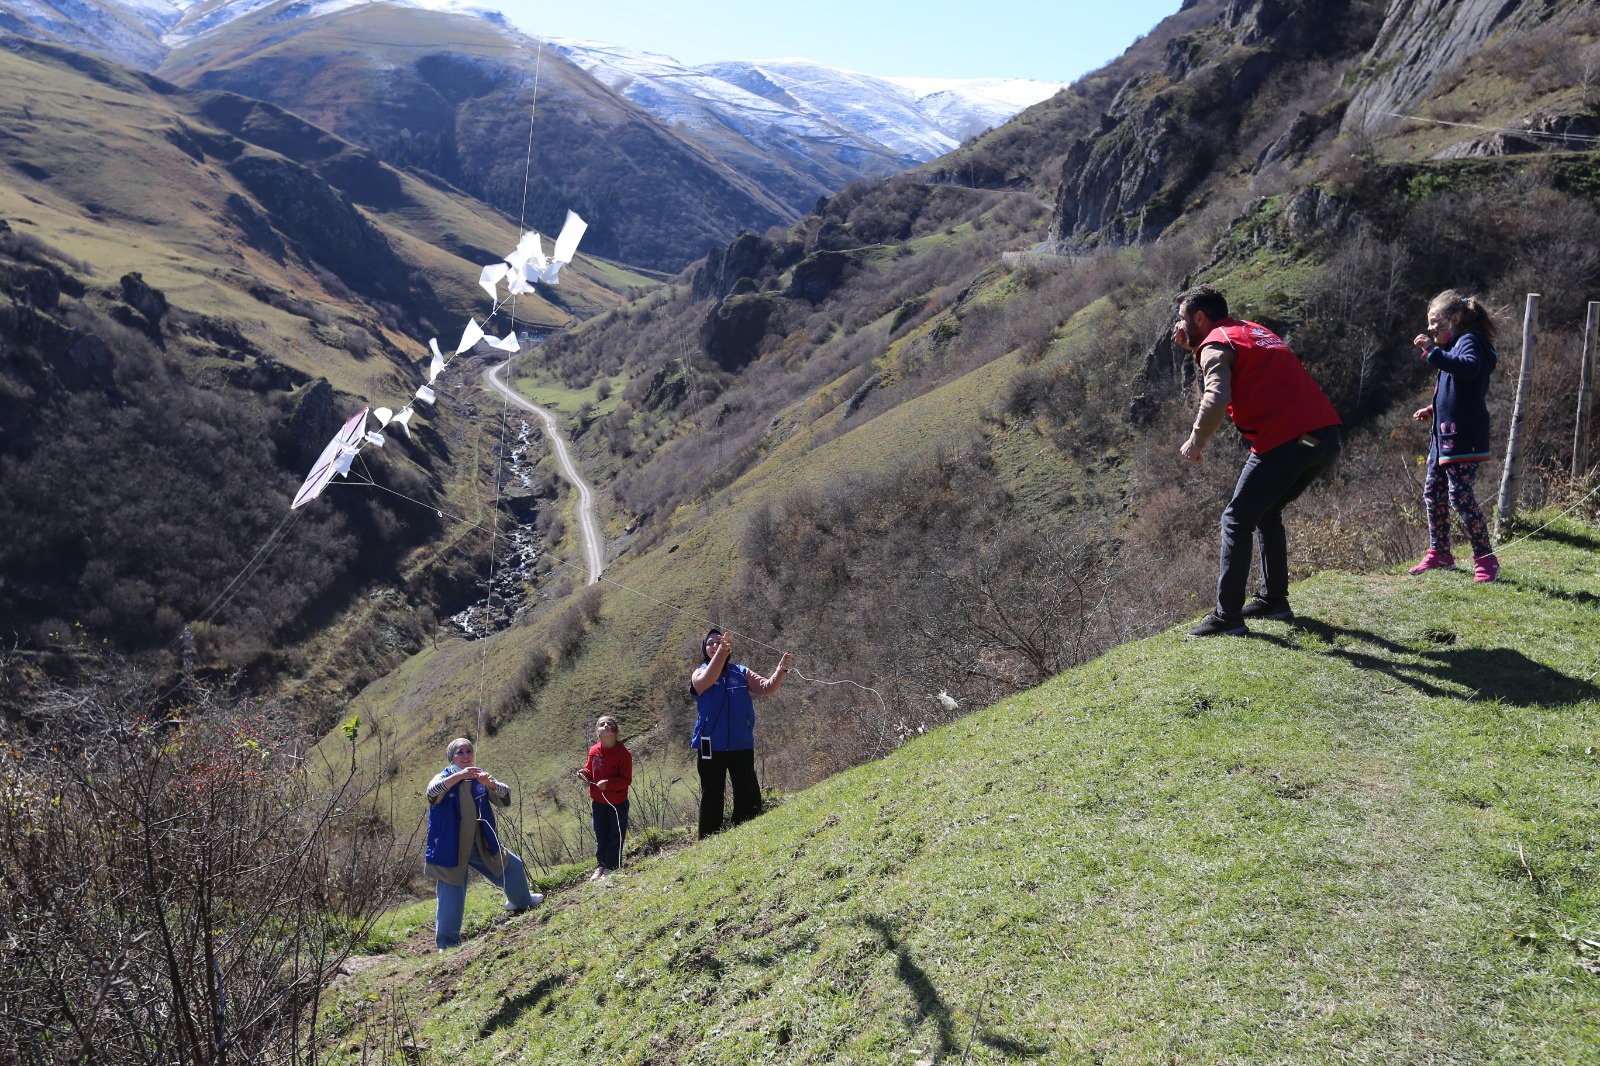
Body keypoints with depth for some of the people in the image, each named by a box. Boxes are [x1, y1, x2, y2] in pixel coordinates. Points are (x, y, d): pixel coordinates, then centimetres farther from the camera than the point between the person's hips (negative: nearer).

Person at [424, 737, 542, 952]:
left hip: (481, 845, 5)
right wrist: (458, 776, -46)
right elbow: (432, 792, -32)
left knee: (512, 866, 19)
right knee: (451, 896, -5)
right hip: (452, 849, -5)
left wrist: (490, 784, -29)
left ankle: (521, 902, 47)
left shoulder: (480, 777, 3)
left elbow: (505, 798, -8)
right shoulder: (445, 777, -9)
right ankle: (447, 944, 9)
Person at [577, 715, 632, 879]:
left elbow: (626, 779, -18)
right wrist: (584, 773, -9)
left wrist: (607, 783, -30)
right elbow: (590, 770, 13)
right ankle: (601, 866, 28)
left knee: (615, 836, 6)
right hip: (598, 802, 5)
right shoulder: (594, 751, -2)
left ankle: (612, 867, 18)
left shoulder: (623, 753, -18)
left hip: (618, 803, -5)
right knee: (600, 835, 16)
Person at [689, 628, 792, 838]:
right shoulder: (700, 674, 2)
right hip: (712, 747, -2)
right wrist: (722, 651, -34)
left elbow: (767, 688, -1)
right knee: (711, 797, 3)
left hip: (742, 745, 2)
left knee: (749, 796, 3)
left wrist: (781, 671, -19)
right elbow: (707, 681, -22)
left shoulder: (742, 673, 9)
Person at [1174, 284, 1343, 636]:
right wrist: (1194, 349, 26)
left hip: (1285, 443, -9)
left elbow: (1216, 399, -19)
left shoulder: (1215, 344, -2)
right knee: (1267, 512, 24)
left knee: (1237, 521, 0)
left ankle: (1228, 616, -1)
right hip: (1327, 438, 9)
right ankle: (1274, 599, 26)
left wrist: (1195, 443, -6)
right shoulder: (1253, 330, 25)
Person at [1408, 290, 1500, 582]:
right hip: (1443, 437, 10)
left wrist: (1433, 352, -33)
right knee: (1432, 493, 12)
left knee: (1460, 495, -13)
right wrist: (1432, 411, 20)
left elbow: (1470, 367, -32)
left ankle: (1485, 559, -5)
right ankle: (1439, 553, 23)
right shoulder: (1454, 345, 22)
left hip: (1463, 438, -10)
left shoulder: (1470, 341, -8)